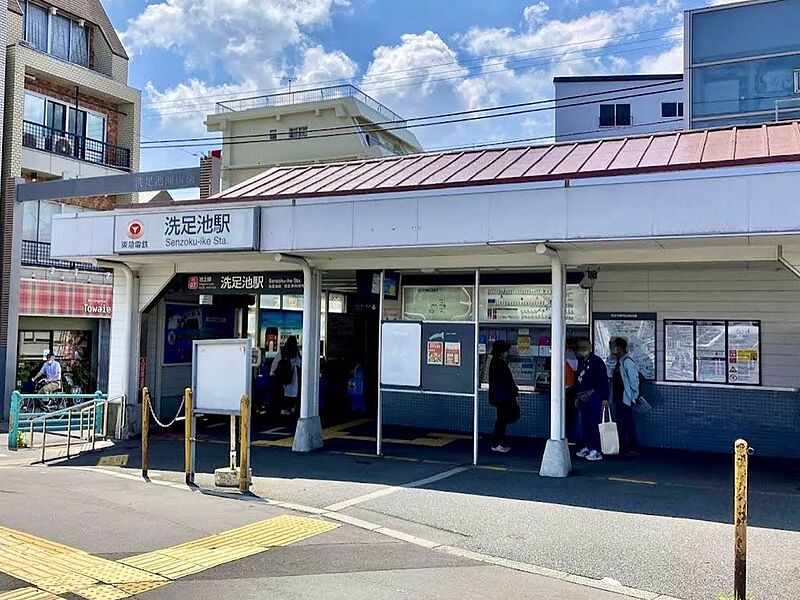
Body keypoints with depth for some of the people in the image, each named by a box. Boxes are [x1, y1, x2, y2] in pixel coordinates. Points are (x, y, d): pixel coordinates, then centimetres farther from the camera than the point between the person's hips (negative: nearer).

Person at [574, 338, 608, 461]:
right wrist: (577, 396, 20)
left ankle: (596, 451, -4)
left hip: (594, 397, -7)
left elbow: (604, 380, -10)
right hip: (583, 397, 7)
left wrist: (605, 398, -14)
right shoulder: (580, 361, 15)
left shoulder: (597, 361, -7)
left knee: (594, 424, -7)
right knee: (584, 424, 10)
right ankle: (586, 447, 19)